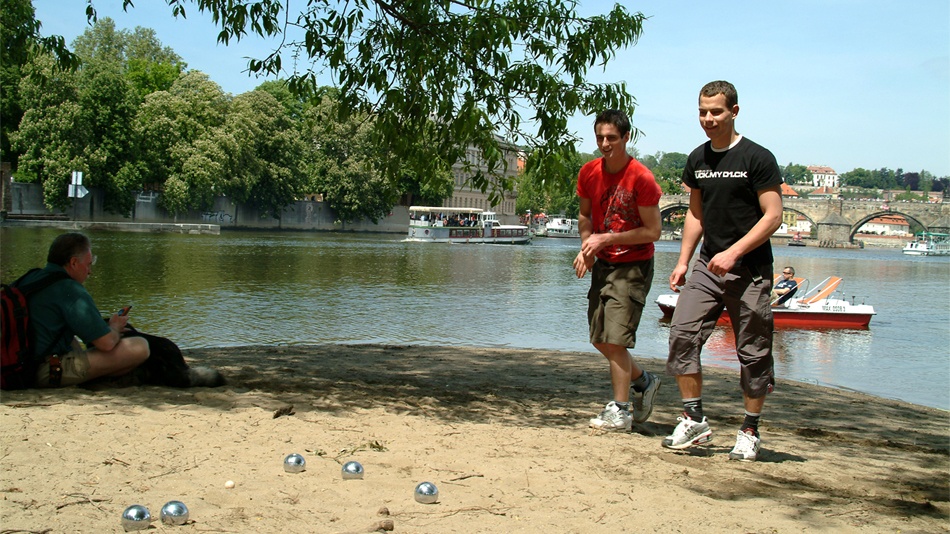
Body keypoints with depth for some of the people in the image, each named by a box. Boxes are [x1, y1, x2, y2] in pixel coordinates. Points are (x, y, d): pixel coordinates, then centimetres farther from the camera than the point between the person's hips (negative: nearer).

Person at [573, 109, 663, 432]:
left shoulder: (641, 178, -18)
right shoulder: (589, 173, 1)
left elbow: (652, 231, -16)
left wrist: (605, 239, -19)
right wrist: (586, 246, -3)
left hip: (633, 267, -7)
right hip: (602, 264, 7)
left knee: (615, 339, -10)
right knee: (599, 339, 12)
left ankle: (620, 410, 2)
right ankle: (643, 381, 33)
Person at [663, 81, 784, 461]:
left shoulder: (757, 158, -8)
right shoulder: (697, 159, 10)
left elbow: (773, 216, -12)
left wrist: (734, 252, -21)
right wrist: (683, 261, 10)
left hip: (750, 269, -5)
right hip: (708, 264, 5)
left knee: (753, 352, 1)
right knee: (682, 333, -8)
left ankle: (749, 432, 13)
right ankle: (694, 421, 2)